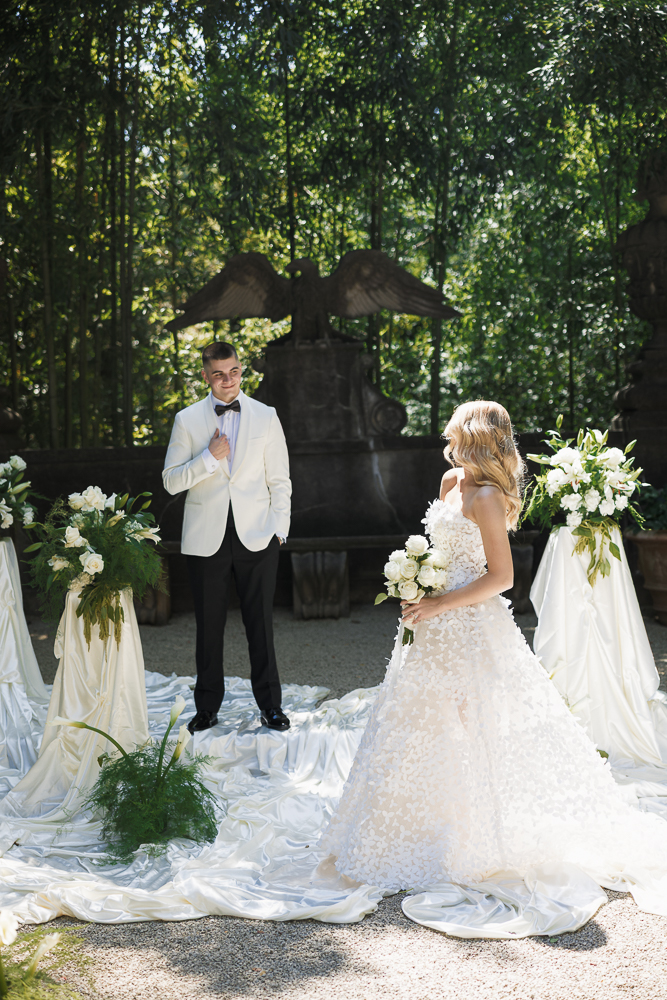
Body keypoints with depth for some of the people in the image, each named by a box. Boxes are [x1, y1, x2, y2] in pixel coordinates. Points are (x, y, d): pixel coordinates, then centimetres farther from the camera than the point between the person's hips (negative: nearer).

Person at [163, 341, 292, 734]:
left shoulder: (266, 416, 6)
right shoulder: (187, 420, 5)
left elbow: (279, 480, 7)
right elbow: (172, 481, 1)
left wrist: (279, 529, 1)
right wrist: (210, 458, -12)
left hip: (256, 536, 0)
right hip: (207, 537, 0)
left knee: (261, 624, 4)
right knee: (209, 625, 6)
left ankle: (270, 704, 17)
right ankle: (207, 707, 19)